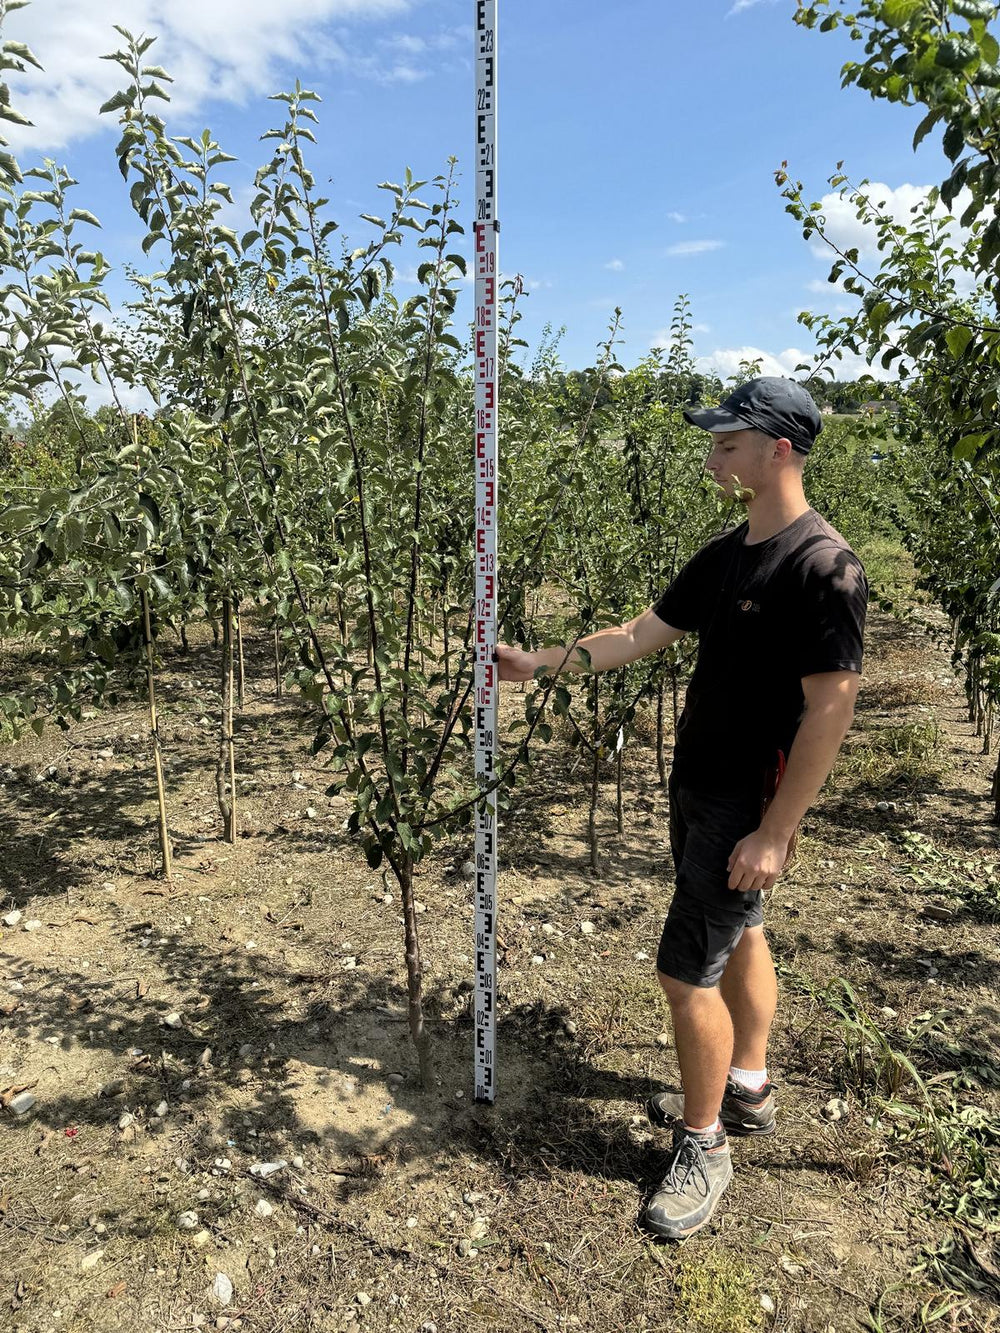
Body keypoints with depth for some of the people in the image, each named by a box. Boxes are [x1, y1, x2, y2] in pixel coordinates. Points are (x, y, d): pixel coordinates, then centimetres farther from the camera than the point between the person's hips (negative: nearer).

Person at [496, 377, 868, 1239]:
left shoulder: (823, 566, -20)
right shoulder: (728, 554, 6)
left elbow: (832, 706, -21)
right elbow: (643, 634, 12)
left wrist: (775, 833, -20)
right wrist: (536, 664, 9)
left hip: (748, 809, -8)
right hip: (700, 790, 8)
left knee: (687, 969, -2)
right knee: (737, 937, 21)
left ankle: (705, 1147, 19)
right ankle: (747, 1091, 41)